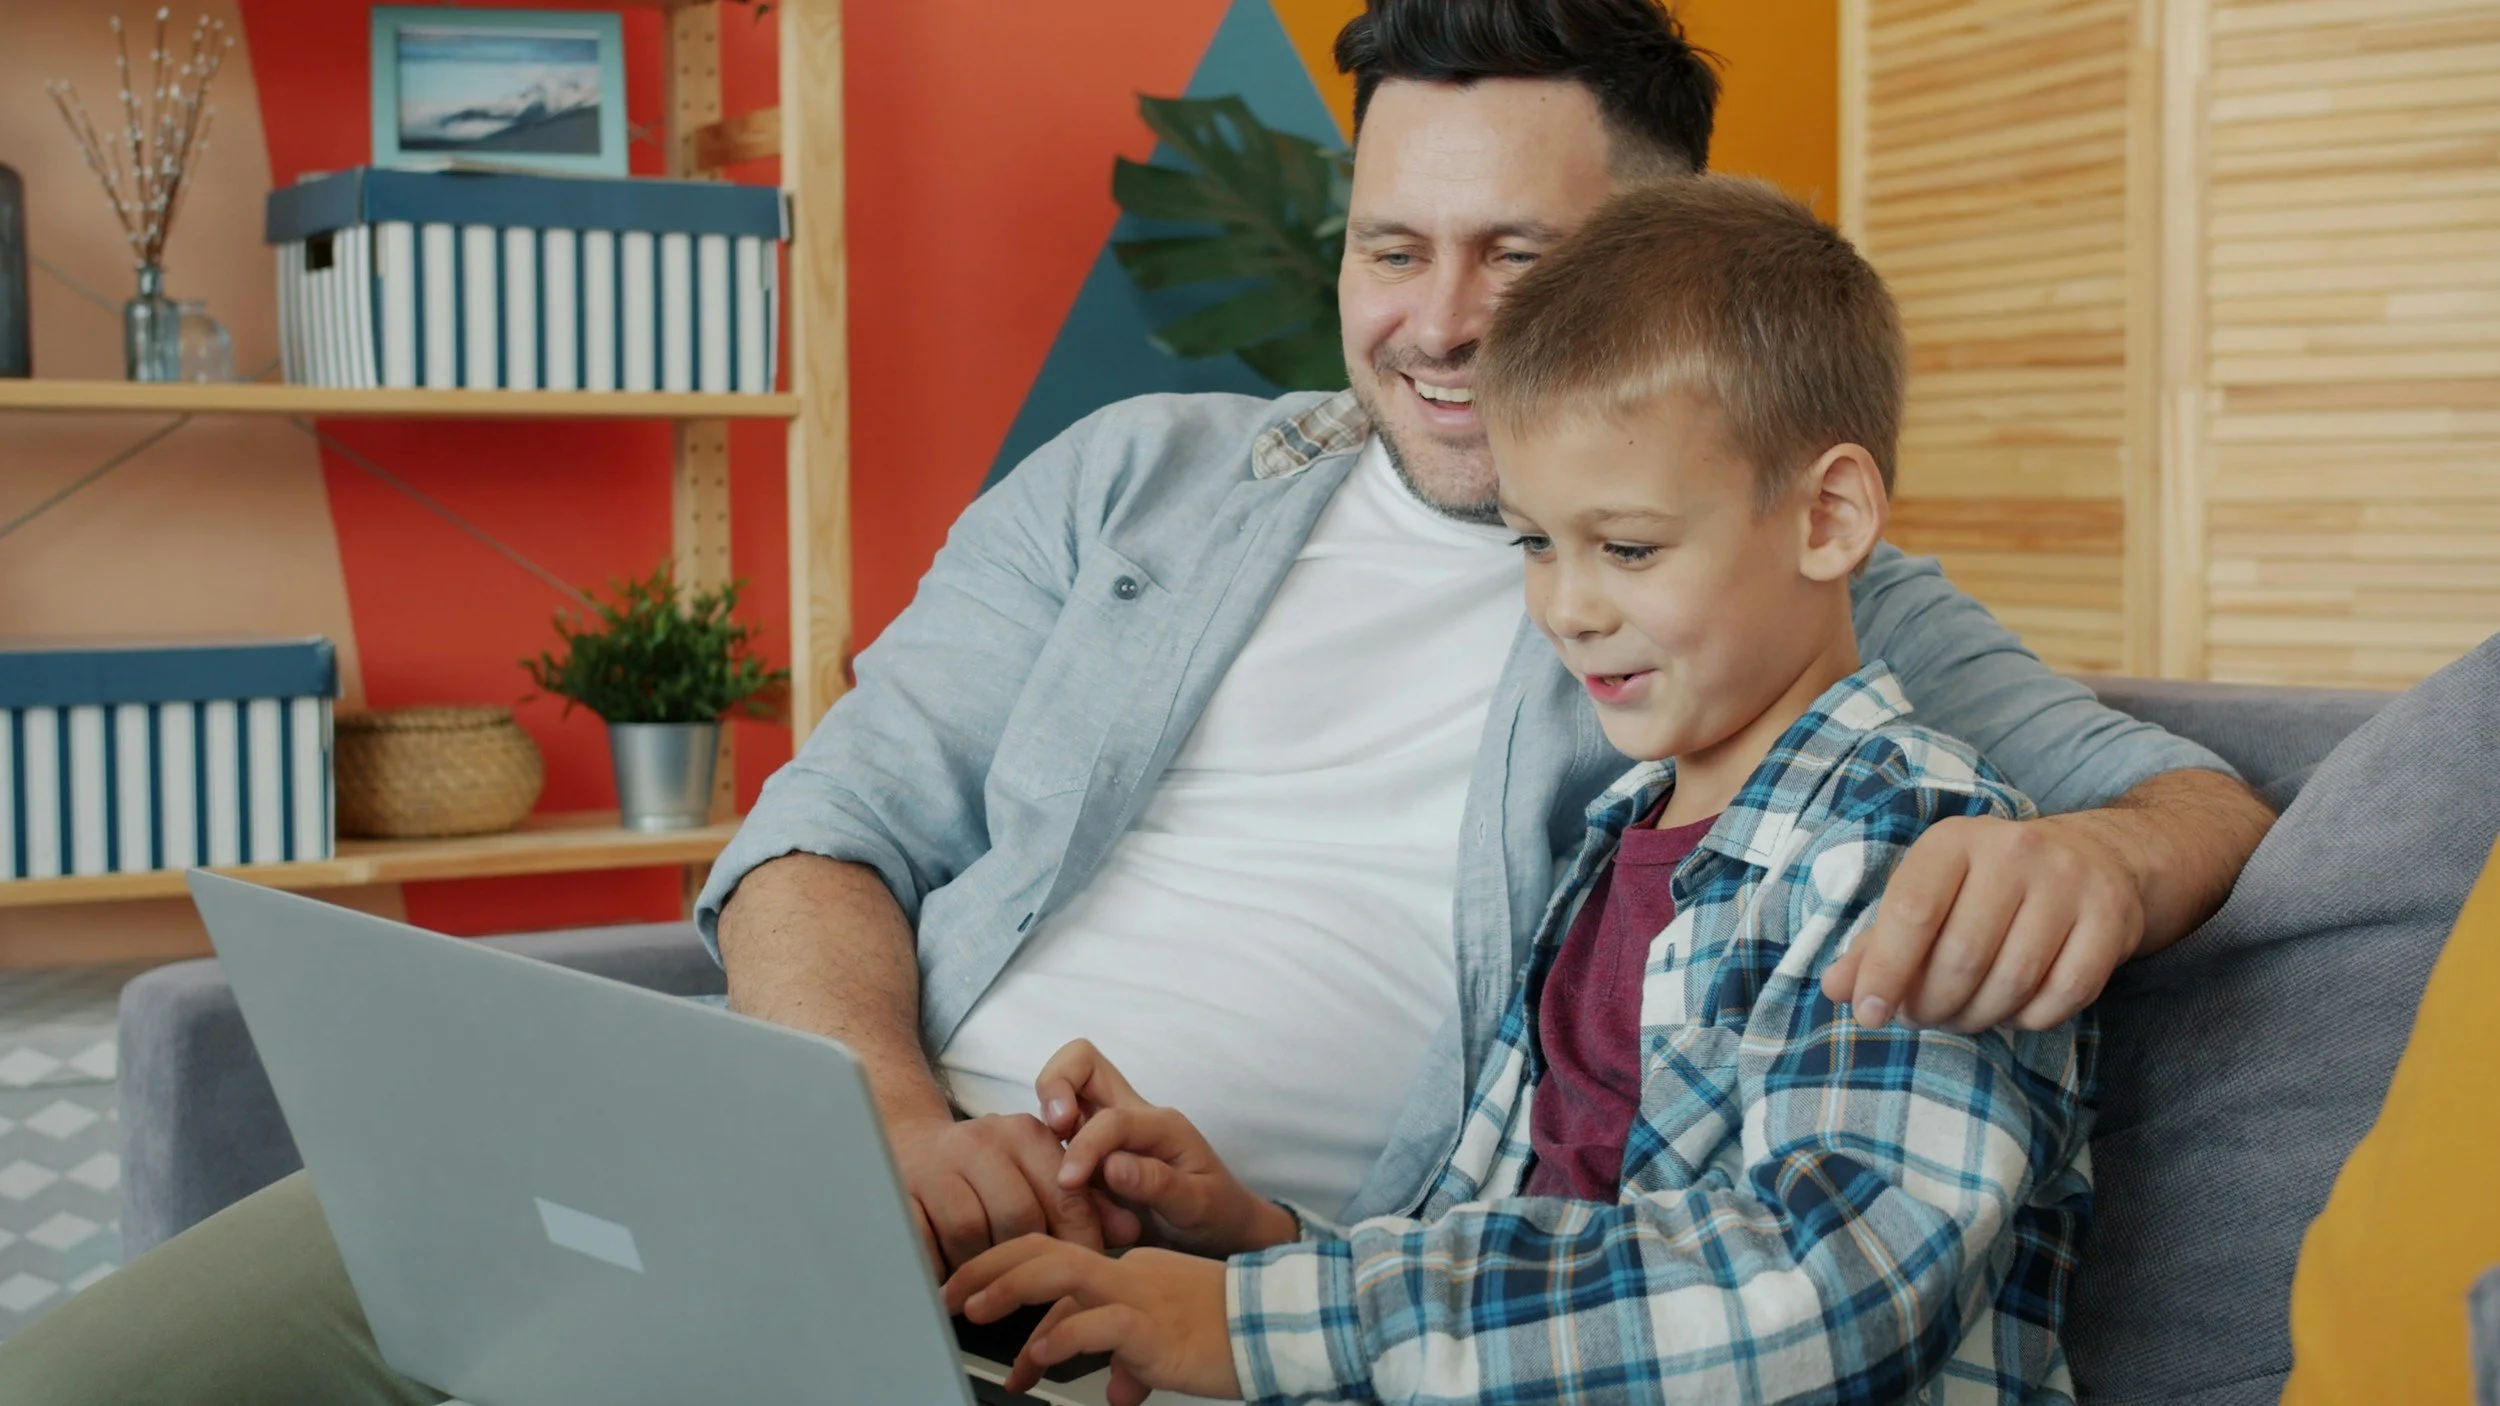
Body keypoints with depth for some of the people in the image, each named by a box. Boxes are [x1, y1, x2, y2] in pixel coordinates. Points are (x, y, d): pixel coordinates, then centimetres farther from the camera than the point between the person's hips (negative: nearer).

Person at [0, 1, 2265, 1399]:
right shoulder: (1138, 479, 16)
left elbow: (2202, 797, 8)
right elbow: (833, 828, 11)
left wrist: (2085, 851, -18)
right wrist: (889, 1116, -11)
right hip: (821, 1160, 4)